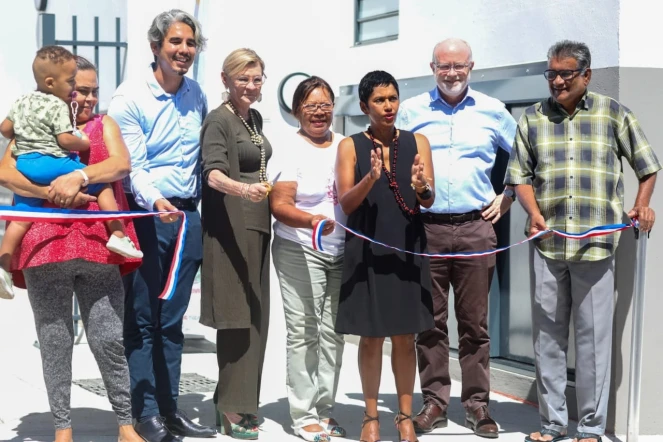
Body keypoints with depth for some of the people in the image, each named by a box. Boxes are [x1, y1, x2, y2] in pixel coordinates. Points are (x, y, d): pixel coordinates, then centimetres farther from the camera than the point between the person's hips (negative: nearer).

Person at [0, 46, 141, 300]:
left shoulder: (22, 102, 16)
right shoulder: (58, 106, -8)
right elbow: (65, 140, -15)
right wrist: (84, 143, 2)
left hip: (24, 166, 7)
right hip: (52, 164, -7)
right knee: (103, 186, 3)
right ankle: (118, 236, -4)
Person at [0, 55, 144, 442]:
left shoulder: (103, 124, 16)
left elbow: (122, 164, -2)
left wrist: (78, 177, -16)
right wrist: (53, 193, -13)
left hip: (98, 247, 0)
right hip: (45, 246, 0)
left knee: (109, 340, 1)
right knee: (54, 342, 5)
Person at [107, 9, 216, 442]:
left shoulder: (197, 95, 10)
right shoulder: (131, 97, -8)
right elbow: (130, 166, -14)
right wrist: (155, 201, -31)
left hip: (187, 216, 6)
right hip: (146, 216, -5)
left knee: (172, 320, 11)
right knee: (142, 319, 0)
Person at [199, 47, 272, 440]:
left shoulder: (255, 118, 15)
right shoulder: (219, 120, -10)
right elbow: (214, 174, -24)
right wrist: (244, 189, -41)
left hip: (256, 226, 9)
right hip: (229, 227, -9)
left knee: (254, 318, 12)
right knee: (237, 317, -8)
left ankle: (240, 400, 22)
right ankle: (233, 409, -3)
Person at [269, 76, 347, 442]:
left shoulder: (344, 146, 10)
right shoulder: (291, 151, -4)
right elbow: (279, 205, -12)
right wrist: (310, 220, -29)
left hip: (342, 252, 5)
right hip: (301, 251, -5)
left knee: (333, 332, 6)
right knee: (303, 332, -5)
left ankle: (324, 408, 17)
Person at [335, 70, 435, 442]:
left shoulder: (417, 142, 4)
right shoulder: (351, 146, 0)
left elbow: (429, 201, -3)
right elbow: (345, 203, -8)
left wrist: (421, 186, -26)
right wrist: (371, 179, -26)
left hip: (408, 251, 1)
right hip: (367, 251, -1)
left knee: (405, 338, 6)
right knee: (371, 336, 5)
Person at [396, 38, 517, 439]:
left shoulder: (492, 112, 7)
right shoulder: (411, 111, 7)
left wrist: (507, 198, 9)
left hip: (475, 228, 0)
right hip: (424, 228, 0)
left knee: (475, 322, 3)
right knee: (430, 321, 4)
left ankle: (477, 404, 10)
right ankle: (435, 402, 12)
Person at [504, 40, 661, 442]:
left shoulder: (614, 114, 5)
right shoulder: (533, 118, 10)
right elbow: (521, 175, 12)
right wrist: (533, 211, -5)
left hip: (596, 243, -2)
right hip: (547, 243, 3)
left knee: (594, 336, 1)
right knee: (547, 335, 7)